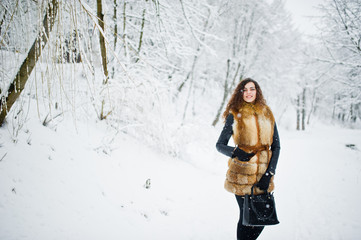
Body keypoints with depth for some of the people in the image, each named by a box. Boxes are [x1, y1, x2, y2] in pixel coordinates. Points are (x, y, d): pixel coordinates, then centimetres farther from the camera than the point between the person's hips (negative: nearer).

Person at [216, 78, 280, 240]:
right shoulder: (235, 115, 2)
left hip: (263, 174, 3)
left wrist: (270, 173, -1)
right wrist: (234, 152, -18)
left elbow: (276, 146, 11)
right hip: (242, 175, -3)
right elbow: (220, 144, 3)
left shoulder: (267, 114, 11)